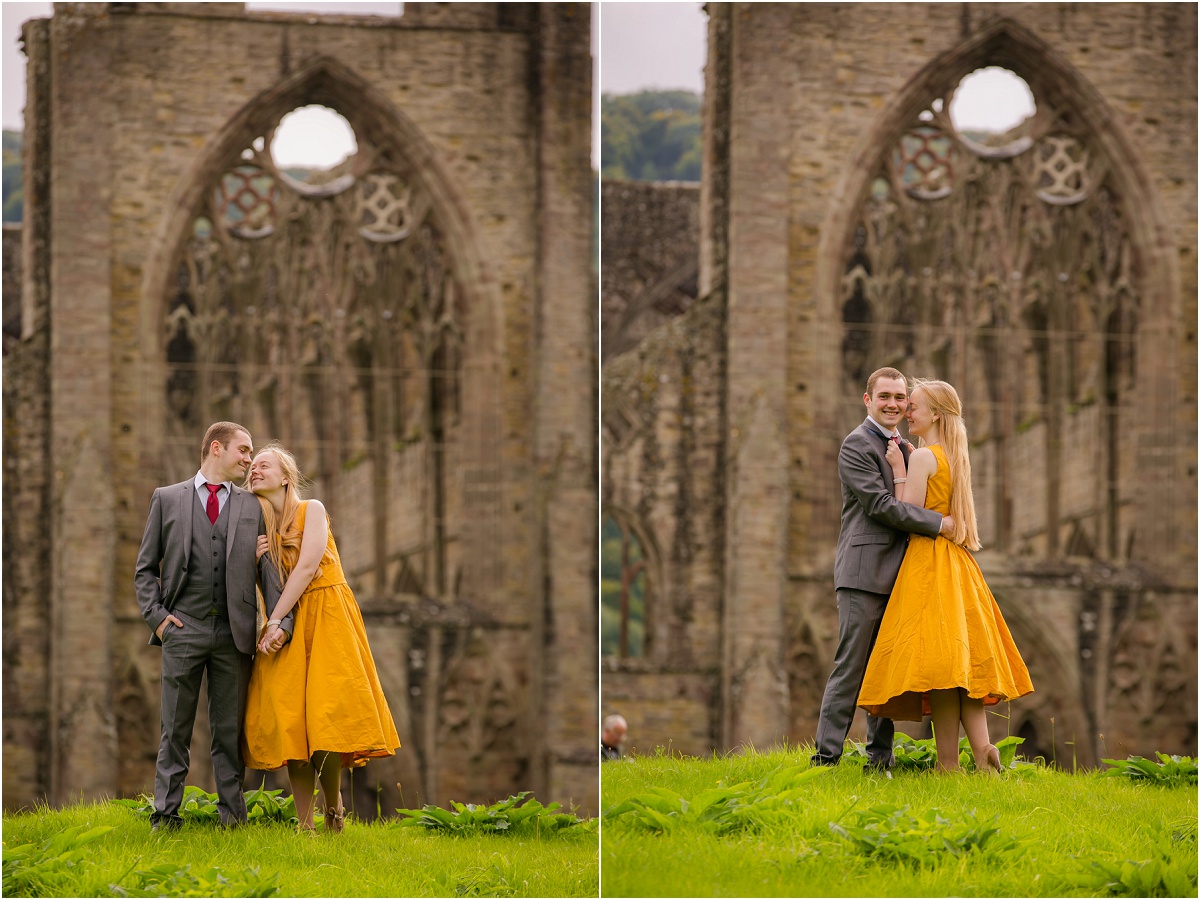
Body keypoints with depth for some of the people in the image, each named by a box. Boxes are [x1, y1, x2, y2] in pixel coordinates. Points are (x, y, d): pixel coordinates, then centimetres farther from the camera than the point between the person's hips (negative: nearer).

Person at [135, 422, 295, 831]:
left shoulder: (252, 507, 14)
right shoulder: (167, 499, 10)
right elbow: (145, 568, 11)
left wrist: (282, 621, -4)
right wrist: (156, 614, -2)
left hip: (233, 633, 1)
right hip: (182, 629, -1)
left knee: (230, 731, 3)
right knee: (175, 730, 0)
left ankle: (232, 814, 6)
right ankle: (166, 816, 3)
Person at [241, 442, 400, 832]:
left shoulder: (312, 510, 1)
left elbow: (307, 567, -11)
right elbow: (261, 587, 14)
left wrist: (275, 621, -15)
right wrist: (255, 560, -7)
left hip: (326, 620, -4)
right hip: (286, 625, 4)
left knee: (327, 716, -14)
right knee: (289, 721, -7)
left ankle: (334, 804, 7)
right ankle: (305, 825, -7)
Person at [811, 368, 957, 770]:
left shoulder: (904, 449, 20)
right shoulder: (857, 445, -7)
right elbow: (880, 505, -16)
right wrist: (938, 523, -15)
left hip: (897, 572, 8)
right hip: (864, 572, -8)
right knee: (851, 666, -11)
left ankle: (880, 758, 14)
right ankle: (825, 757, -11)